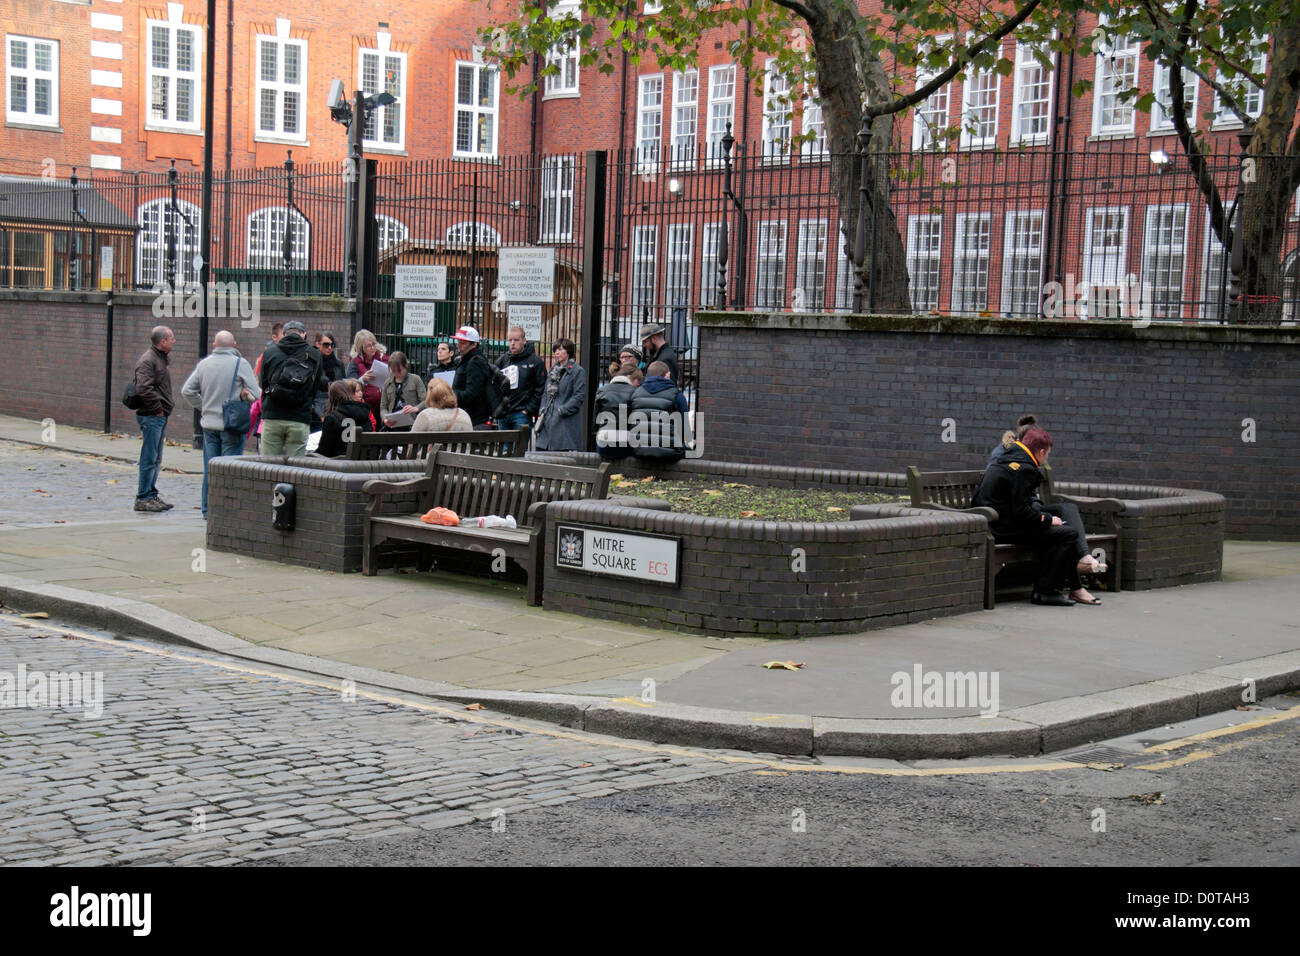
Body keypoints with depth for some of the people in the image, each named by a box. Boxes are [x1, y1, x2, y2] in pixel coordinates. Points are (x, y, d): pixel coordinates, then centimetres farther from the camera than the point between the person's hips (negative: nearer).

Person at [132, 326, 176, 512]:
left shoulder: (161, 359, 17)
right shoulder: (147, 361, -15)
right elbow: (143, 389, -26)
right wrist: (157, 409, -18)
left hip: (160, 417, 10)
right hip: (151, 417, -10)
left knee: (155, 460, 14)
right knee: (149, 459, -7)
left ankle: (151, 495, 22)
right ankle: (143, 498, -3)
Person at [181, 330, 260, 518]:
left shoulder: (204, 364, 5)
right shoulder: (241, 364, -9)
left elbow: (187, 390, 9)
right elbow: (255, 394, -10)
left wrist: (203, 407, 16)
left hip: (209, 423, 4)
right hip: (232, 425, -4)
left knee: (210, 467, 11)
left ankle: (208, 508, 15)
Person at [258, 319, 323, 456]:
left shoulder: (269, 353, 5)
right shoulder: (314, 355, 3)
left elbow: (262, 383, 10)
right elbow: (316, 387, 10)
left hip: (272, 417, 1)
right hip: (300, 419, 0)